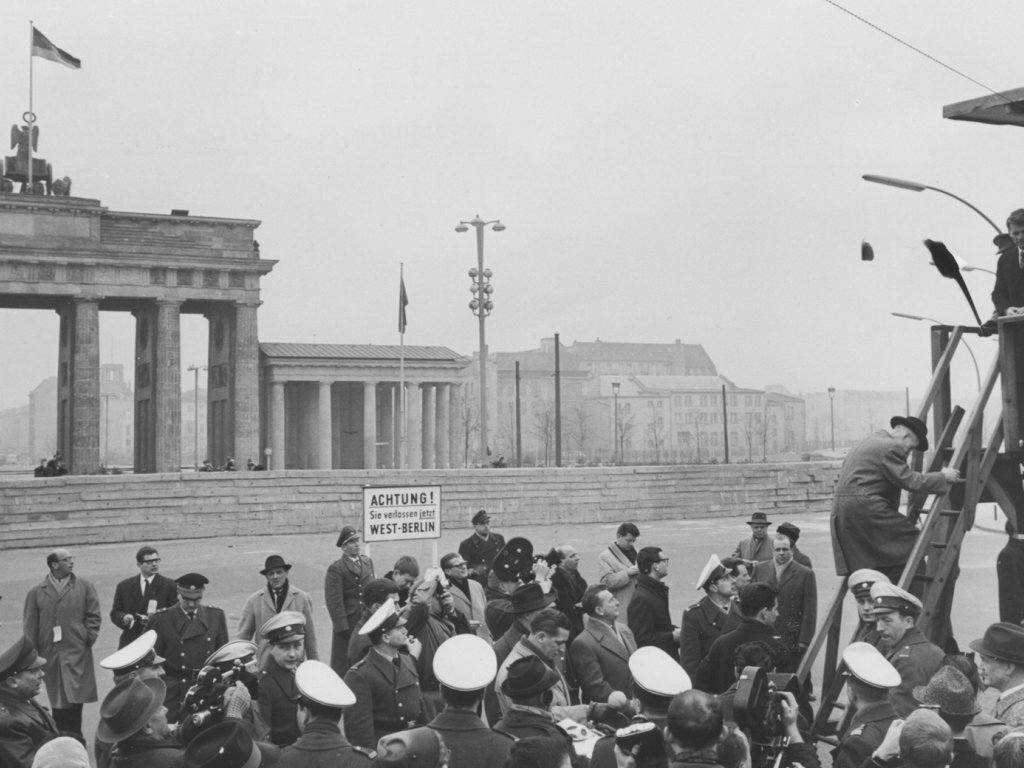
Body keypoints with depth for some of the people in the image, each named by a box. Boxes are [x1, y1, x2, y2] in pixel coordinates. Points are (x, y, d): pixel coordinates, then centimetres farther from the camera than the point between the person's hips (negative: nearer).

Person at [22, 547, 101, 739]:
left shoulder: (85, 587, 6)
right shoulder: (36, 592, 6)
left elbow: (93, 616, 7)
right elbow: (30, 627, 5)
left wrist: (88, 638, -4)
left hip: (77, 652, -1)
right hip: (50, 655, 1)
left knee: (75, 699, -7)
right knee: (57, 700, 6)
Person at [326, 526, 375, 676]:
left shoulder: (368, 562, 11)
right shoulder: (336, 569, -9)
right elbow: (334, 602, -12)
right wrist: (343, 627, -16)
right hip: (347, 623, -6)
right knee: (342, 664, -1)